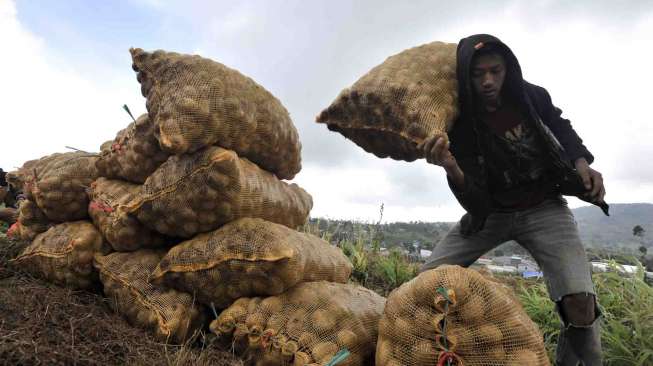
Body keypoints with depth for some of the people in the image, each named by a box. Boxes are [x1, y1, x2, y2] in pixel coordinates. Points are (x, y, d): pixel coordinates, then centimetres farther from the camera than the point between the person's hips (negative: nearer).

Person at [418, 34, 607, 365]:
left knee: (580, 301, -21)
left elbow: (560, 127, 12)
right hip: (491, 213, 0)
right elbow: (475, 204, -25)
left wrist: (582, 163, -8)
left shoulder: (532, 96, -13)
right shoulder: (460, 125, -19)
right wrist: (450, 168, -45)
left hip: (543, 208, 1)